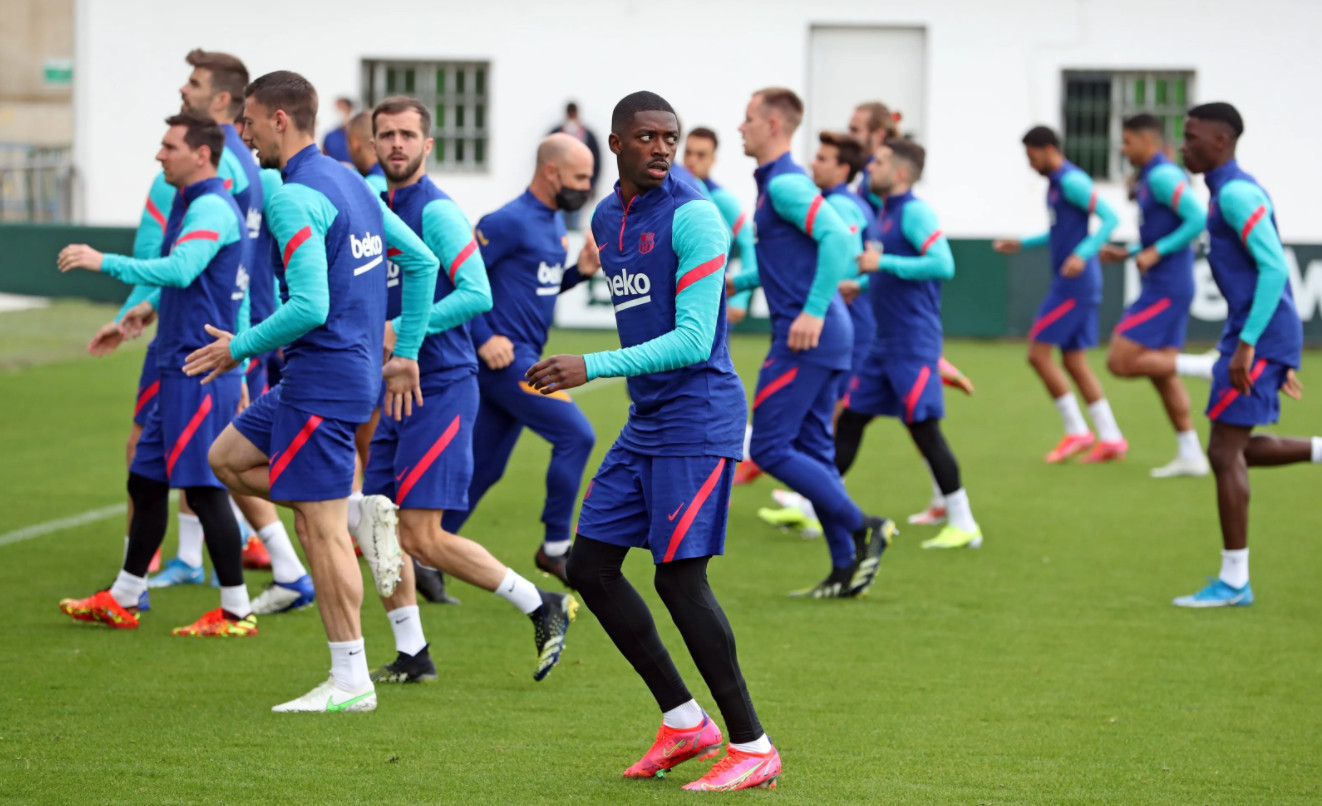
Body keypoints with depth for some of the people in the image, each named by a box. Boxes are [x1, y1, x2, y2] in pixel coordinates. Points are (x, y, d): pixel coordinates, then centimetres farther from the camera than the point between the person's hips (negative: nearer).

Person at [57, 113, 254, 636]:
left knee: (204, 489, -7)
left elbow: (180, 271, -30)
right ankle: (123, 600, 21)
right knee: (145, 481, 14)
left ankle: (236, 612, -2)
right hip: (180, 371, 10)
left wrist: (105, 262, -29)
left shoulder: (211, 209, -16)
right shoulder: (193, 206, 17)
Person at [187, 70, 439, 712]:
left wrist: (241, 348, -10)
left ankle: (350, 681, 0)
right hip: (355, 368, 10)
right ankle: (361, 505, 12)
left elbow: (310, 306, -24)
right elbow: (422, 261, 17)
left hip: (324, 376, -10)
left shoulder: (295, 199, -17)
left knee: (321, 529, -4)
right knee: (228, 457, 19)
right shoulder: (349, 183, 12)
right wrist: (406, 353, 19)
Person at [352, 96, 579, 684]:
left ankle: (543, 608, 4)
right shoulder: (376, 209, 12)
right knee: (371, 521, 4)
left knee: (422, 536, -10)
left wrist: (401, 330, -23)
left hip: (440, 388, -8)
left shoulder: (436, 211, -13)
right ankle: (411, 654, 15)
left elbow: (477, 294, -22)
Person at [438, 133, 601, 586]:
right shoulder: (510, 222, -14)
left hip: (523, 361, 9)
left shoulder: (553, 222, 14)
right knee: (574, 434, -12)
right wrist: (483, 339, -18)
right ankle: (555, 548, -2)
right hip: (505, 358, -9)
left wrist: (579, 272, 6)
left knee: (482, 469, 10)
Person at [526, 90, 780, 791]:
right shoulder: (606, 219, 12)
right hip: (645, 421, 9)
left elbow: (694, 340, -19)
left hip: (697, 421, -9)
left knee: (680, 576, -12)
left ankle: (753, 748, -3)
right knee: (589, 565, 6)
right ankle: (683, 721, 16)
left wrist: (592, 368, -23)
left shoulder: (691, 217, -14)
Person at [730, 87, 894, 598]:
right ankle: (847, 570, 11)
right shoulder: (775, 182, 17)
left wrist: (813, 311, -28)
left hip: (806, 337, -10)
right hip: (824, 336, 10)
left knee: (769, 448, -7)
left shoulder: (785, 185, -14)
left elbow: (838, 239, -26)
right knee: (812, 450, 11)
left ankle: (863, 530, -7)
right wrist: (737, 283, 23)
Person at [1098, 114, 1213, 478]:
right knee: (1162, 372, 10)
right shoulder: (1148, 178, 16)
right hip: (1163, 288, 10)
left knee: (1120, 362, -11)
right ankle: (1190, 455, 12)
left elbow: (1198, 219, -24)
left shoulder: (1163, 176, -15)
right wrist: (1126, 253, 16)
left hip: (1166, 289, -10)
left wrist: (1155, 252, -22)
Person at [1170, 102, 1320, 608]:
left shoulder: (1237, 195, -15)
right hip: (1260, 339, 10)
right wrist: (1281, 358, 25)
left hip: (1260, 338, -10)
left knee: (1225, 452, -6)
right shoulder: (1228, 193, 16)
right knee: (1234, 451, 14)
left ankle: (1234, 583, -1)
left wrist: (1247, 344, -26)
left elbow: (1274, 268, -24)